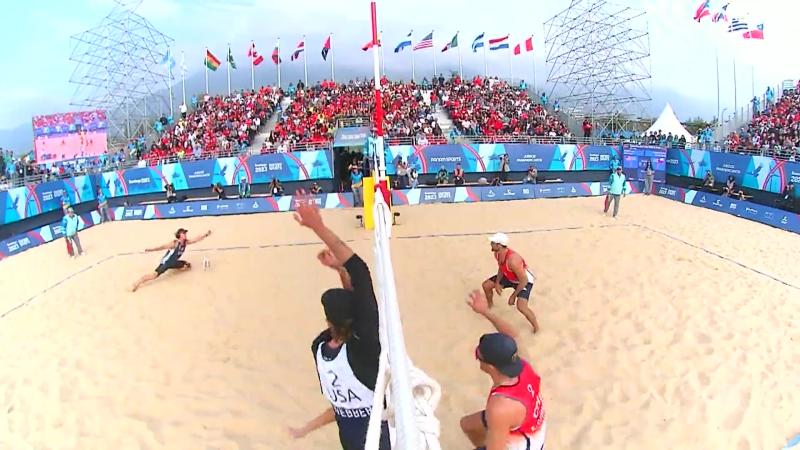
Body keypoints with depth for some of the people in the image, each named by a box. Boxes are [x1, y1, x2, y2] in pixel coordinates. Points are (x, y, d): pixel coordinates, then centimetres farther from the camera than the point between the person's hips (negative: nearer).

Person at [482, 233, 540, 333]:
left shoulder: (512, 260, -42)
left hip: (525, 281, -8)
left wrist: (513, 296, -25)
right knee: (486, 285, 8)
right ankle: (490, 305, 39)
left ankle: (536, 327, 2)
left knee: (521, 307, -26)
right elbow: (501, 268, 5)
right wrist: (497, 282, -8)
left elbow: (523, 280, -34)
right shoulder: (497, 253, -16)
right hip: (509, 277, 8)